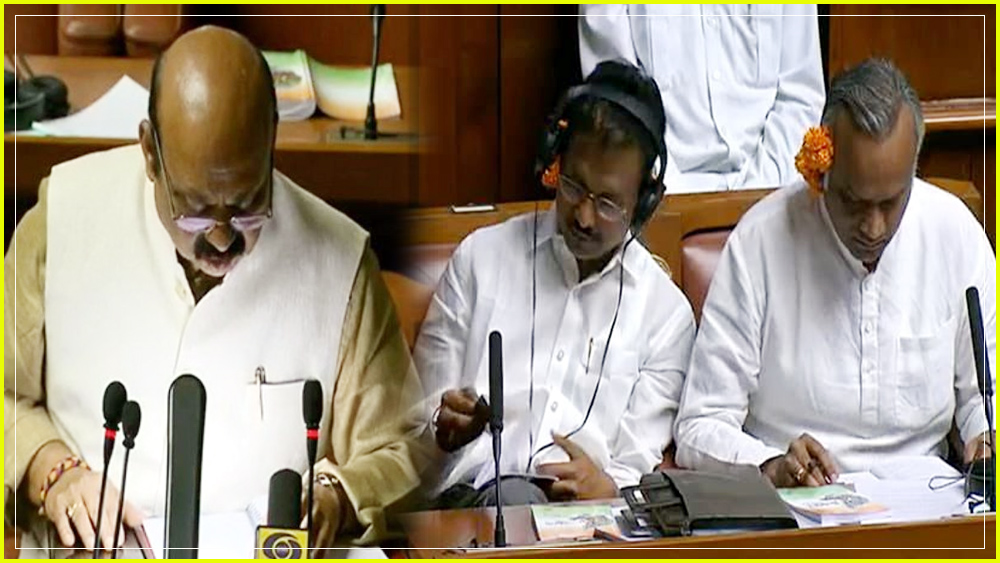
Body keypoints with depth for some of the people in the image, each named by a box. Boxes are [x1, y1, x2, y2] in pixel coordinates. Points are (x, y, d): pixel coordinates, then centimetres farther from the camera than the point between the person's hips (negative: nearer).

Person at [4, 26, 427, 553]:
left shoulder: (340, 259, -5)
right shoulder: (65, 214, -4)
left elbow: (392, 455, 5)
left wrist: (332, 498, -13)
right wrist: (51, 469, -9)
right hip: (91, 552, 1)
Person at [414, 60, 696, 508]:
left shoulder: (668, 312, 13)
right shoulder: (482, 256, 15)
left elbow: (640, 467, 8)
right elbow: (421, 417, 15)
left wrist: (607, 487, -15)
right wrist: (445, 428, -9)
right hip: (473, 497, 0)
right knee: (516, 499, -37)